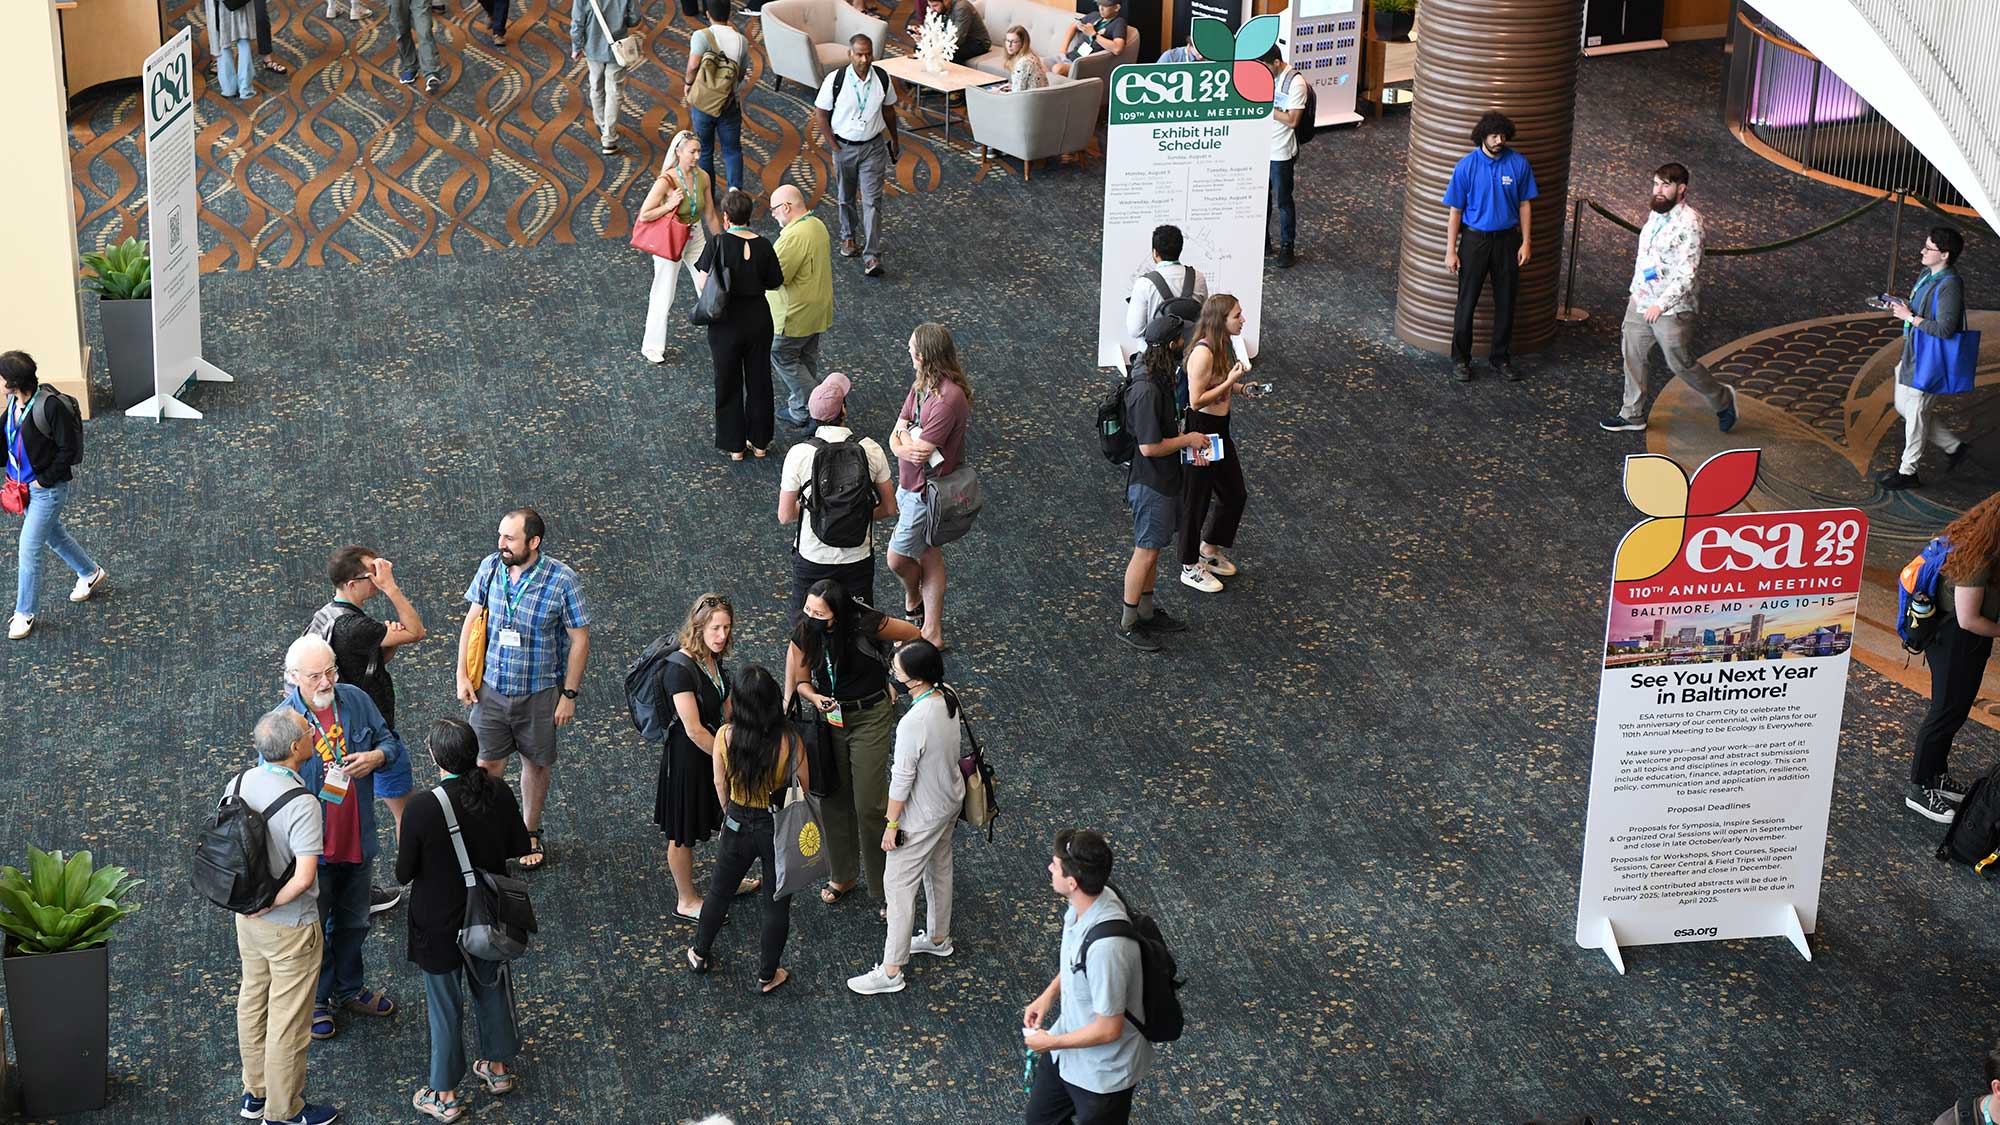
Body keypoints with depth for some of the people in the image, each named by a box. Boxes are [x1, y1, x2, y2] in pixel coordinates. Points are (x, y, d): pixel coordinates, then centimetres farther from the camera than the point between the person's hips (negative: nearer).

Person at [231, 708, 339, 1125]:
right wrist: (269, 904, -17)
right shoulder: (301, 804, -29)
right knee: (288, 1021, 9)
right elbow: (304, 878, -32)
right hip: (290, 926, -7)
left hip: (247, 916, 7)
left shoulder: (239, 783, -7)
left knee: (252, 1004, 23)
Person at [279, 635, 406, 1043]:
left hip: (358, 840, 5)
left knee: (353, 921, 23)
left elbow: (390, 742, 8)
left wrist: (376, 756, -16)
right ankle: (316, 1000, 33)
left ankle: (348, 989, 44)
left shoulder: (357, 700, -6)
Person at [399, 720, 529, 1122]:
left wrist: (402, 845, 2)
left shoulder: (424, 809, -28)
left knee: (445, 1006, 13)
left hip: (440, 924, -4)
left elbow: (404, 873, -17)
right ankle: (498, 1067, 45)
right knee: (492, 987, 26)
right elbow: (519, 847, -2)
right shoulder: (498, 792, -16)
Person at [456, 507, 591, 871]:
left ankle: (530, 832, 37)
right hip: (491, 688, 2)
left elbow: (579, 640, -10)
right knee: (487, 766, 3)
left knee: (536, 763, 16)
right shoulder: (491, 567, -9)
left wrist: (569, 695, -9)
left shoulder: (562, 579, -19)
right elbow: (472, 621, 4)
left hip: (539, 694, -2)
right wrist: (462, 675, 1)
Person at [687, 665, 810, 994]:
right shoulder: (789, 741, -26)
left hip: (738, 826, 2)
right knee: (776, 904, 17)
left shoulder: (725, 736, -20)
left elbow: (720, 784, -4)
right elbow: (805, 786, -12)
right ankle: (767, 976, 31)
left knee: (719, 891, 26)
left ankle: (700, 954, 45)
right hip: (779, 829, -2)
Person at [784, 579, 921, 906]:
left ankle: (887, 888, 9)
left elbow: (914, 636, -7)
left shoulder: (866, 625, -24)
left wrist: (894, 680, -1)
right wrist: (816, 699, -21)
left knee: (870, 805, -5)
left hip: (869, 717, -4)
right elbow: (801, 682, 1)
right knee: (834, 799, 12)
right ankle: (843, 875, 33)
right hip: (830, 717, 4)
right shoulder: (803, 634, -13)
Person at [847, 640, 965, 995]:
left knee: (898, 885, 6)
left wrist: (891, 825, -14)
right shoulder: (948, 696, -13)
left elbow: (902, 780, -25)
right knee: (939, 869, 28)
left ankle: (891, 972, 16)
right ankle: (938, 938, 50)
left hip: (922, 815, -8)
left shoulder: (913, 723, -37)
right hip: (951, 799, 8)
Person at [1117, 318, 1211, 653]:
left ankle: (1146, 612, 34)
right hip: (1150, 483, -10)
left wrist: (1188, 443, 5)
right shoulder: (1147, 390, -30)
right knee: (1146, 551, 2)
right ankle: (1128, 624, 14)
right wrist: (1188, 440, -14)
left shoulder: (1161, 376, 2)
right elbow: (1150, 447, -28)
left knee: (1153, 548, 20)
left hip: (1165, 478, 10)